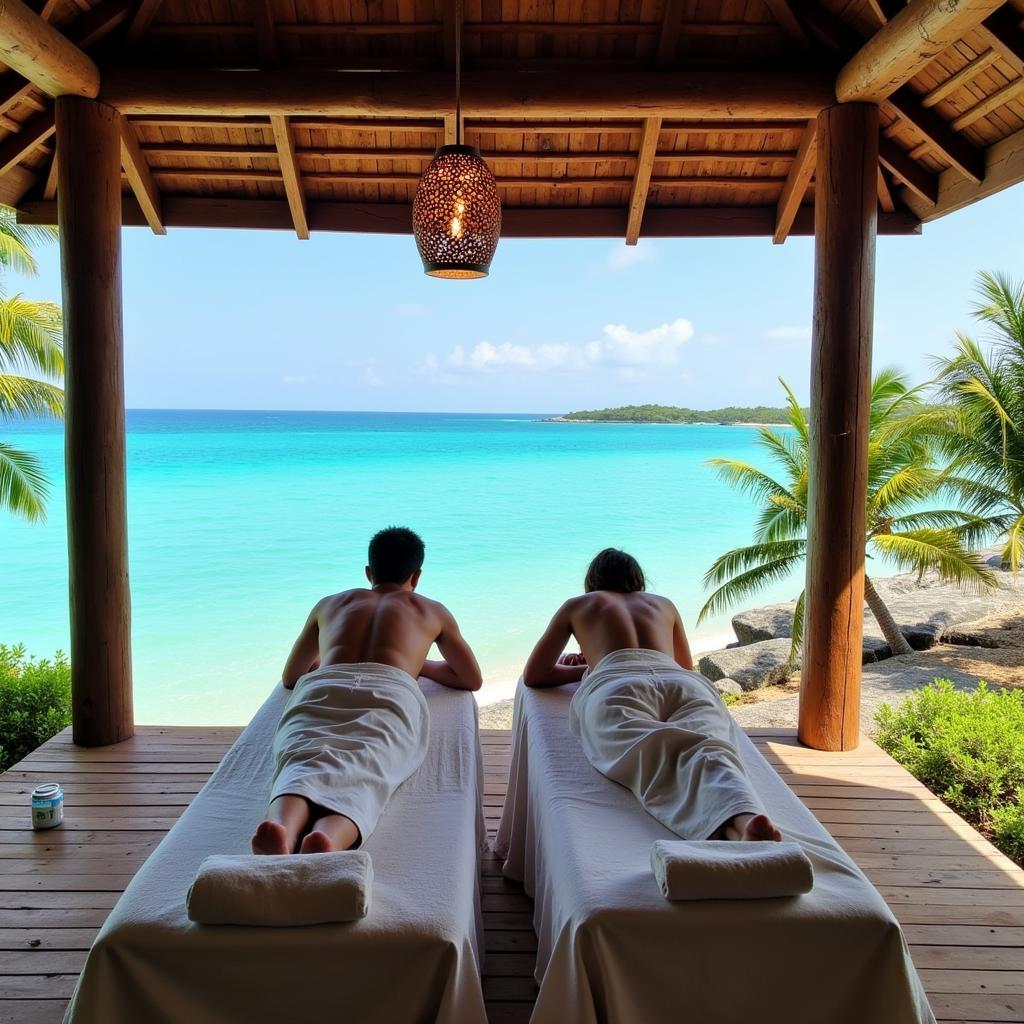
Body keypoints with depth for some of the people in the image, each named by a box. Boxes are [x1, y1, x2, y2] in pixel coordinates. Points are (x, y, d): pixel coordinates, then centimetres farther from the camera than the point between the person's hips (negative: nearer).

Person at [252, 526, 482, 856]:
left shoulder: (330, 604, 39)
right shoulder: (433, 611, 35)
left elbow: (290, 677, 47)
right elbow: (472, 679, 42)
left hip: (322, 688, 2)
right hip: (392, 692, -1)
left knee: (304, 763, -24)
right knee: (363, 774, -27)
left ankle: (281, 826, -59)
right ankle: (328, 838, -60)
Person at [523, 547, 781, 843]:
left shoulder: (577, 605, 34)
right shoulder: (664, 604, 40)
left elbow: (533, 675, 36)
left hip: (616, 685, -3)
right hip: (684, 683, 3)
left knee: (649, 755, -30)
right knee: (706, 750, -25)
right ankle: (743, 817, -61)